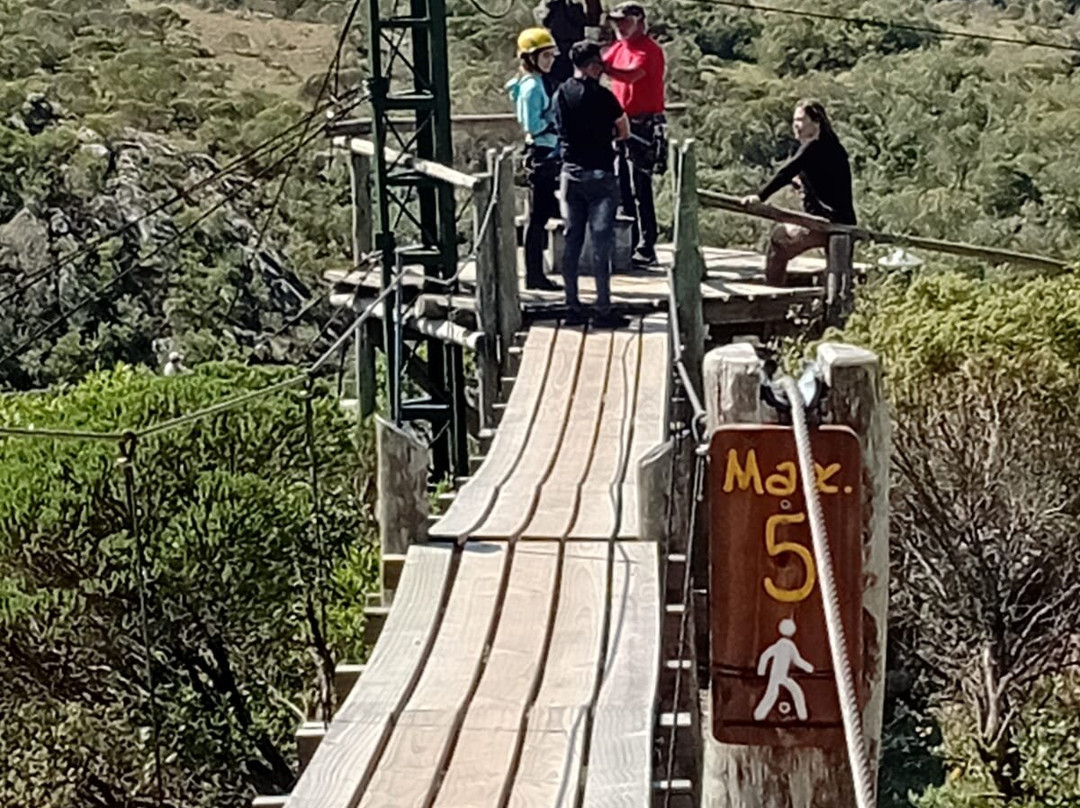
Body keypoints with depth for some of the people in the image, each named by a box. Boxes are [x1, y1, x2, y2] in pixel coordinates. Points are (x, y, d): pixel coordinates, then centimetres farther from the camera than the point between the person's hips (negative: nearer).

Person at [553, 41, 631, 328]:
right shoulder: (601, 96, -11)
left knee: (571, 241, 9)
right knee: (601, 242, -4)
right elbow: (624, 132, -1)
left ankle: (573, 307, 11)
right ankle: (603, 311, -4)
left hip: (570, 173, 6)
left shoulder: (560, 95, 6)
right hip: (600, 174, -5)